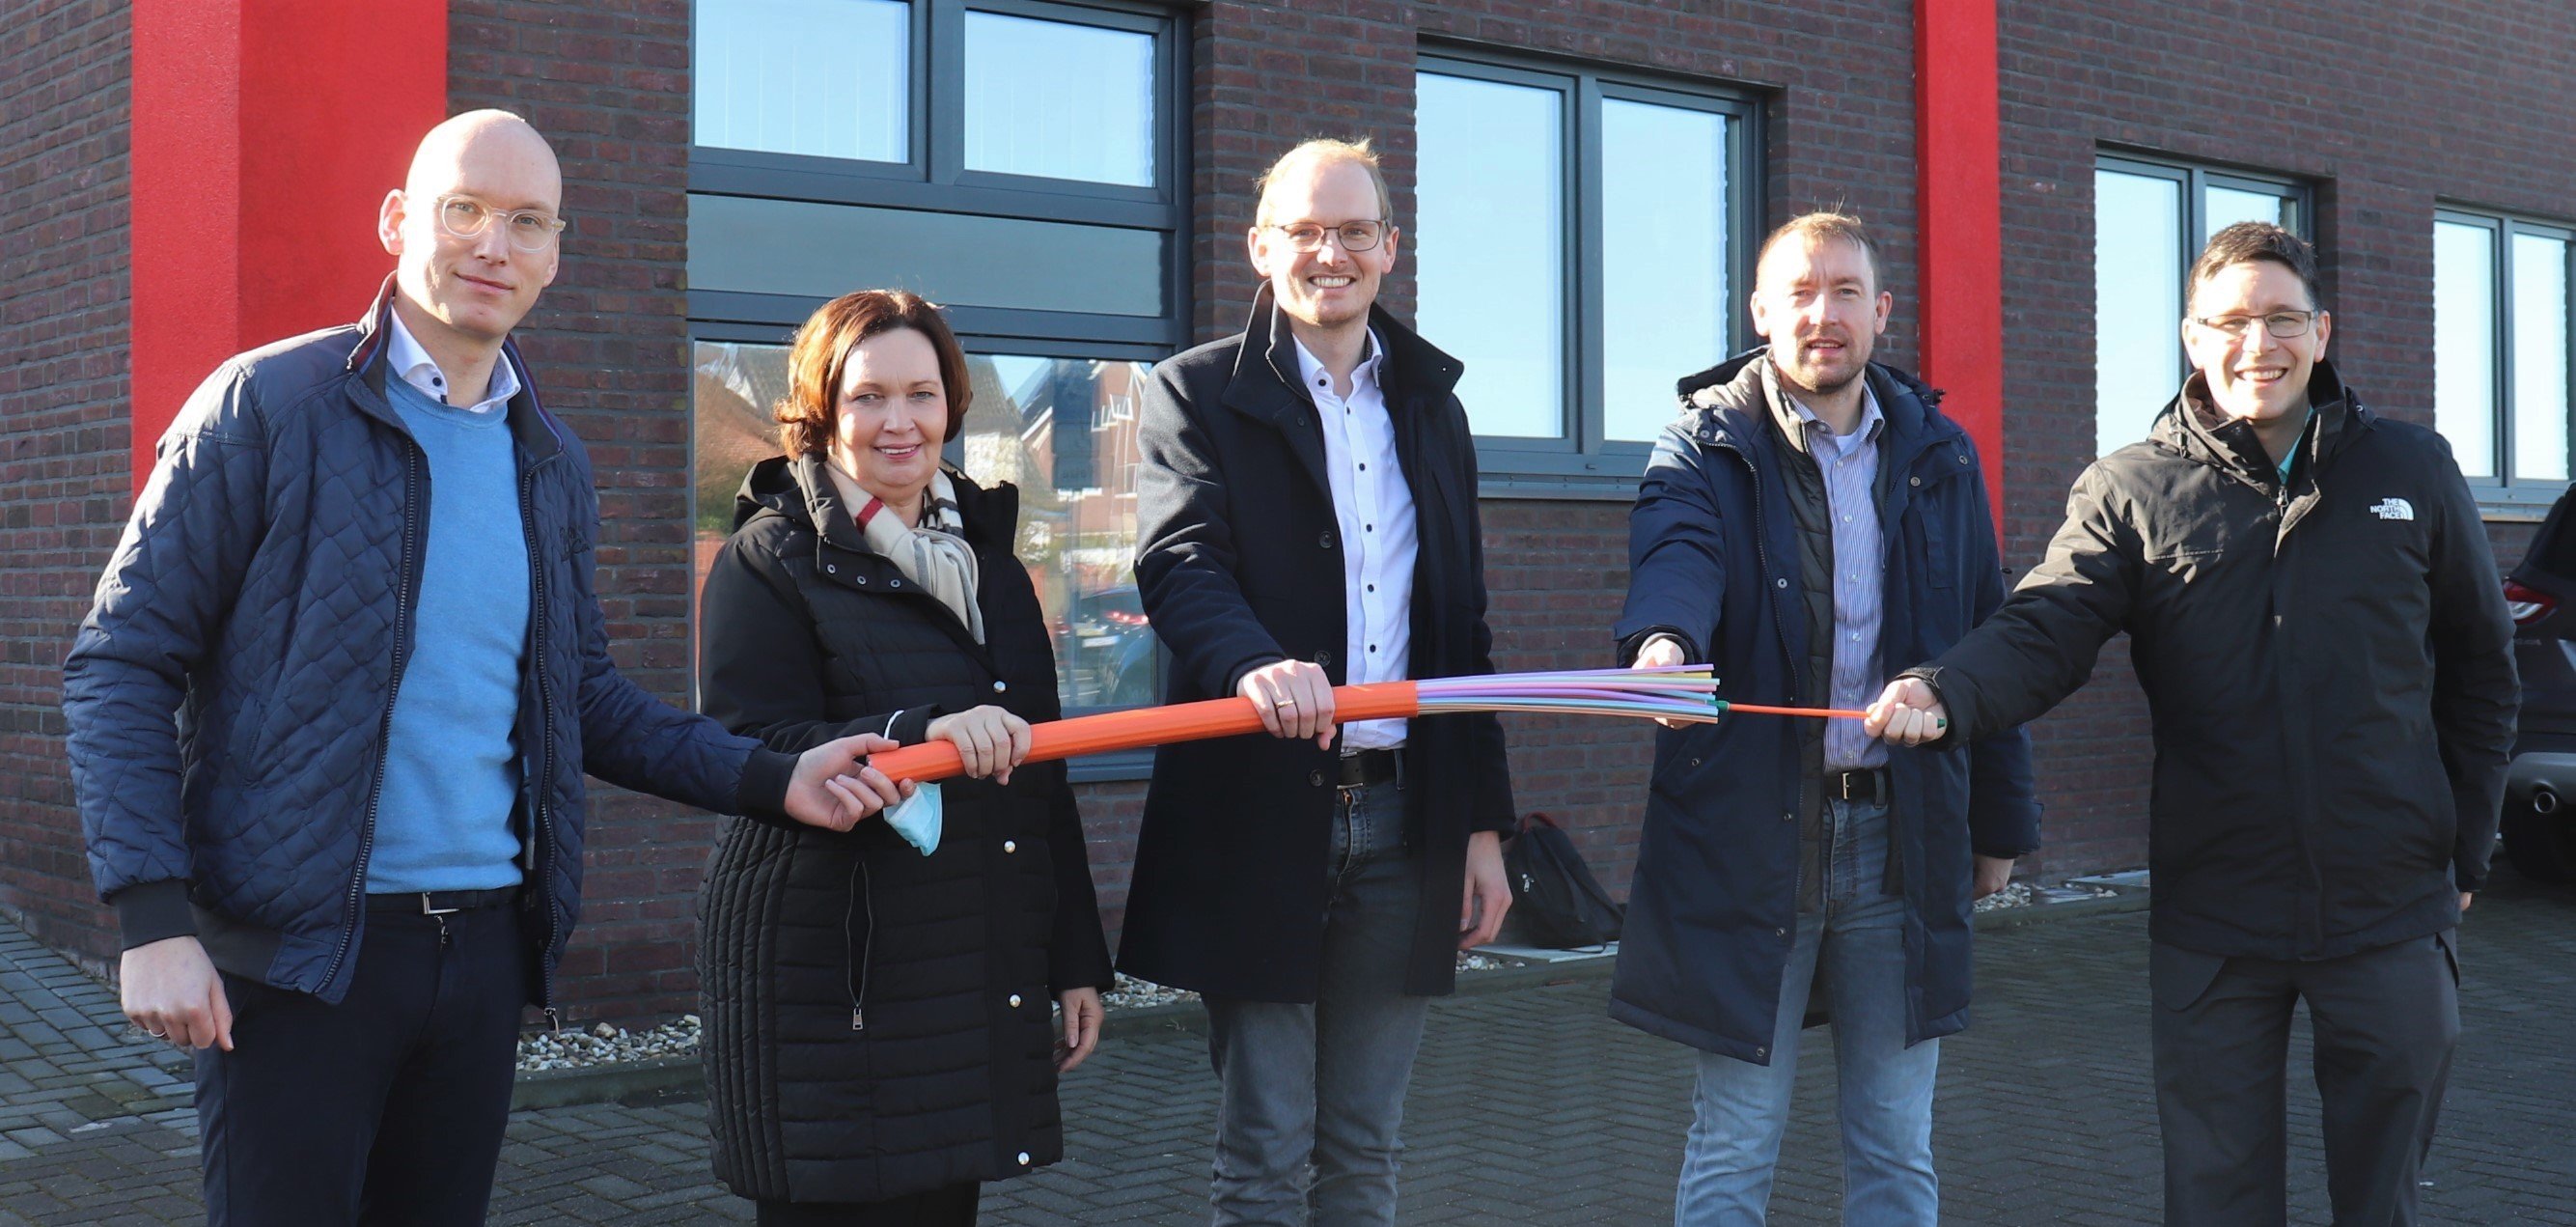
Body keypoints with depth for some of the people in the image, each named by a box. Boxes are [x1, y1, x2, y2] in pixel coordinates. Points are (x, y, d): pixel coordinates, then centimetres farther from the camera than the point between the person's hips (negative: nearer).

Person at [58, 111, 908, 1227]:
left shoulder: (551, 463, 12)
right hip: (298, 947, -5)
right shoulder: (269, 405, -5)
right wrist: (153, 920, -15)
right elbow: (121, 664, -6)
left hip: (487, 938, 5)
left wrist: (771, 780, 4)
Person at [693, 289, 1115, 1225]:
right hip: (832, 985, -5)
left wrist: (1075, 961, 16)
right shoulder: (769, 560, -2)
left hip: (978, 970, 6)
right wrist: (921, 734, -29)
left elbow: (1042, 774, 19)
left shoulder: (989, 560, 17)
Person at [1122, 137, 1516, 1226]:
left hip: (1402, 822, 4)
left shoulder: (1431, 407, 16)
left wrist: (1484, 822, 12)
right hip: (1261, 818, -4)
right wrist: (1254, 665, -37)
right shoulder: (1199, 395, 2)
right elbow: (1181, 565, -15)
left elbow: (1462, 632, 17)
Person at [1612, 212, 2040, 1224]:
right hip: (1752, 829, -3)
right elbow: (1676, 553, -22)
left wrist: (2001, 822, 12)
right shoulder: (1708, 445, 0)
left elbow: (1986, 641, 13)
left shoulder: (1939, 457, 10)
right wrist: (1664, 641, -45)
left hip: (1904, 832, 3)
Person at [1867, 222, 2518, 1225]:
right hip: (2210, 918, -1)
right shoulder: (2131, 491, -1)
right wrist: (1946, 693, -36)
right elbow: (2045, 628, -16)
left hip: (2393, 915, 1)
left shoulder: (2412, 472, 4)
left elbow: (2478, 666, 12)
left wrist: (2465, 847, 9)